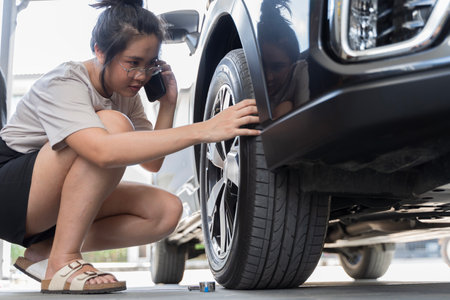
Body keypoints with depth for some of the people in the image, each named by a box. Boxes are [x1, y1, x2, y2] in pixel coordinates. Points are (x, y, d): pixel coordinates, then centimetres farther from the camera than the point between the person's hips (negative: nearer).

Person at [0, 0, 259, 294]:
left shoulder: (126, 93, 3)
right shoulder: (63, 84, -23)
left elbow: (152, 162, 2)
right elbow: (102, 151, -43)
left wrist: (168, 105, -11)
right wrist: (203, 130, -47)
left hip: (57, 206, 8)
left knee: (166, 210, -12)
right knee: (113, 125, -30)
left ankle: (44, 251, -8)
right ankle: (62, 263, -26)